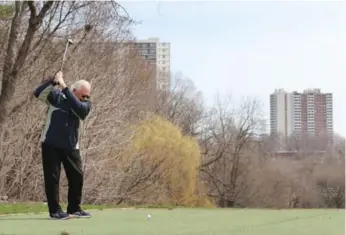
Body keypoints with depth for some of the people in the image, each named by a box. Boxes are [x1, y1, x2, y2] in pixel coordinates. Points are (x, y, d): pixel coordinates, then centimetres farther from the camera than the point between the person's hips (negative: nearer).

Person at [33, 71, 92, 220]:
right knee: (52, 178, -1)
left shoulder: (86, 104, 0)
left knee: (77, 177, 4)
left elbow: (78, 107, -23)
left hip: (71, 147, 3)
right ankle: (55, 210, 6)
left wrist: (64, 87, -28)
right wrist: (53, 81, -30)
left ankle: (74, 209, 19)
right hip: (51, 145, -3)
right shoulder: (56, 96, -4)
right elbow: (38, 93, -17)